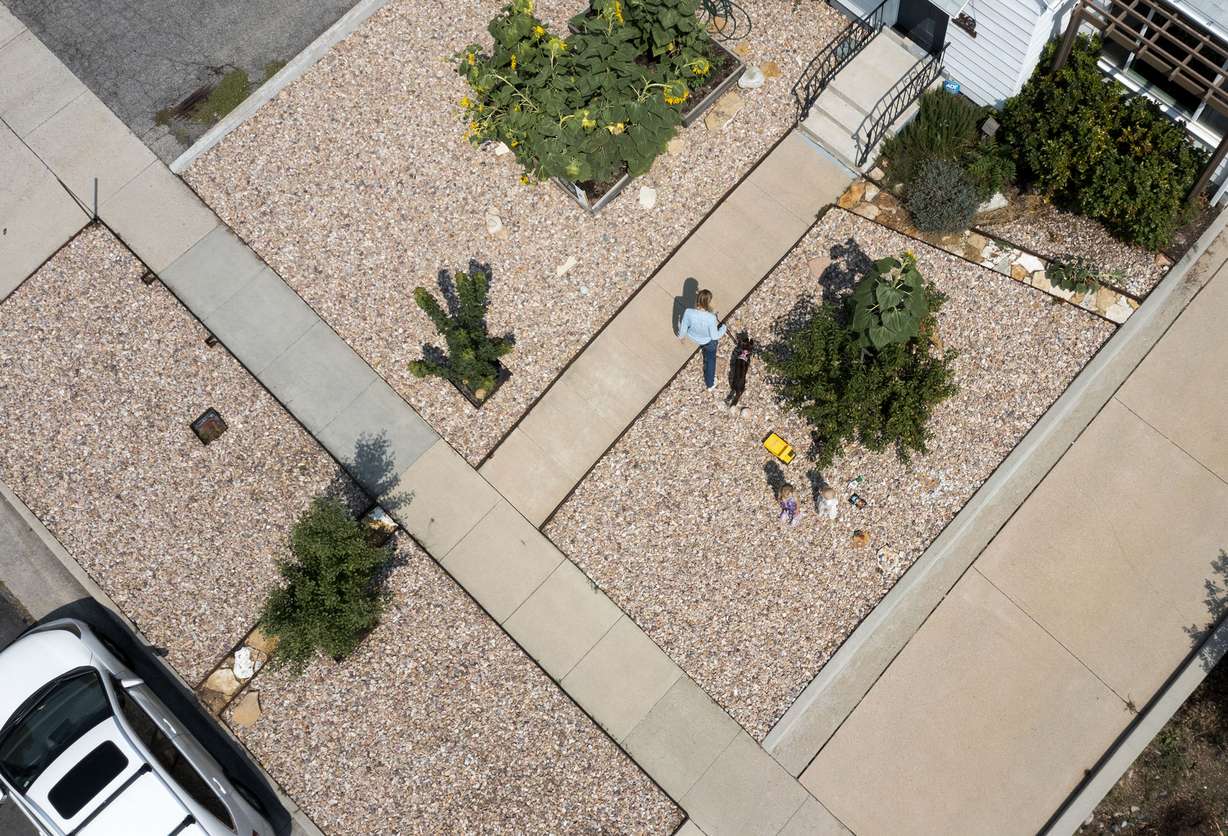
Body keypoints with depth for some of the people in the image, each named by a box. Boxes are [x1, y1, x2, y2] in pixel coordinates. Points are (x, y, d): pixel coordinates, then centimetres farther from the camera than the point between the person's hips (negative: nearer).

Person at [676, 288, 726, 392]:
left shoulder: (689, 312, -35)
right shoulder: (711, 318, -42)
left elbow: (683, 328, -15)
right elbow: (714, 336, -25)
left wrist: (681, 335, 9)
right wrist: (723, 328, -4)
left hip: (694, 338, 3)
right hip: (708, 341, -3)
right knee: (710, 360, 26)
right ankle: (710, 384, 43)